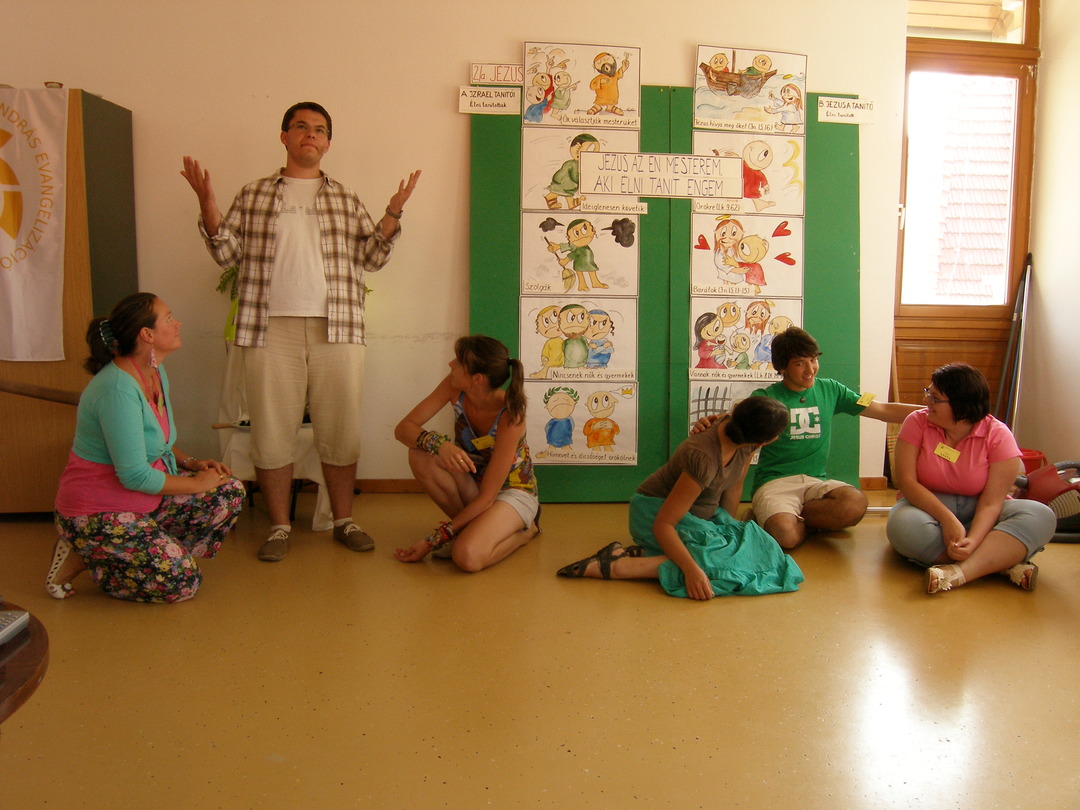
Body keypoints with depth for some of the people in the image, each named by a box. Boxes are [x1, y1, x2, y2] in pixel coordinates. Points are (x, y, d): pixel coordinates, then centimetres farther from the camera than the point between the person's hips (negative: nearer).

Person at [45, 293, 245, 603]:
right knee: (182, 581, -17)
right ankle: (82, 558, 1)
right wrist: (196, 483, -14)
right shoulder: (118, 390, -26)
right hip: (99, 514, -9)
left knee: (230, 492, -4)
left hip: (146, 497, 9)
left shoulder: (155, 373, 4)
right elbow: (135, 476, -27)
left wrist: (192, 463, 2)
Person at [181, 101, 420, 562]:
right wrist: (207, 202, -3)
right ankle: (279, 527, 16)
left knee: (340, 429, 4)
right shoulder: (254, 196, 14)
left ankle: (343, 521, 19)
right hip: (272, 329, 0)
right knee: (272, 429, 3)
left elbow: (371, 258, 8)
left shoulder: (346, 200, 15)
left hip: (336, 329, 1)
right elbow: (226, 253, 8)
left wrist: (393, 213, -3)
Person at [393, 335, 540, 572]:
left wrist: (433, 541, -26)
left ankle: (524, 530, -1)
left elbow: (486, 497, -27)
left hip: (513, 491, -6)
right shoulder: (455, 388, -16)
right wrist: (439, 444, -37)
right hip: (472, 482, 6)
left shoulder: (510, 417, -30)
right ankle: (471, 528, -5)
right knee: (420, 455, -24)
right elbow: (402, 428, -15)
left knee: (468, 556, -34)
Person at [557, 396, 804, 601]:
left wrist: (728, 527, 6)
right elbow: (662, 524, -32)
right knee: (727, 563, -29)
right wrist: (692, 569, -41)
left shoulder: (744, 438, -13)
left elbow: (734, 488, 3)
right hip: (656, 510, -9)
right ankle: (616, 565, -21)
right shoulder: (704, 458, -34)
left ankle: (644, 553, -7)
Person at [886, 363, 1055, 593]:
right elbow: (906, 481, -14)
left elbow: (991, 502, -16)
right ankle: (1003, 560, -28)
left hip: (977, 515, 1)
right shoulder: (917, 422, -7)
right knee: (904, 525, -36)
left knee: (1042, 516, -26)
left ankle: (960, 572, -41)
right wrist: (947, 519, -29)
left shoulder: (998, 435, -10)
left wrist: (973, 540, -36)